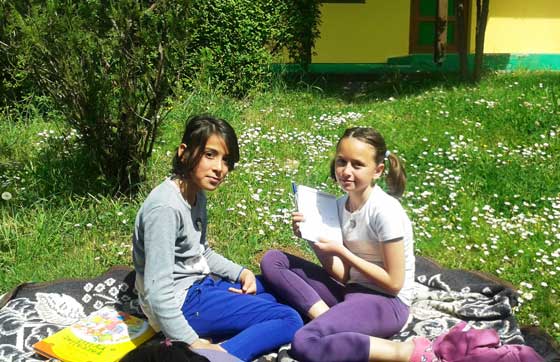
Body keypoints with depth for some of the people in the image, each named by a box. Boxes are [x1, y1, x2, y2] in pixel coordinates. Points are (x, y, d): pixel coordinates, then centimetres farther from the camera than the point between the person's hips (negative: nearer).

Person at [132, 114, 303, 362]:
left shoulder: (197, 195, 5)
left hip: (201, 282, 10)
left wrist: (240, 273, 4)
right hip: (180, 301, -10)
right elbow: (157, 290, -28)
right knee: (289, 322, -15)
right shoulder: (165, 208, -25)